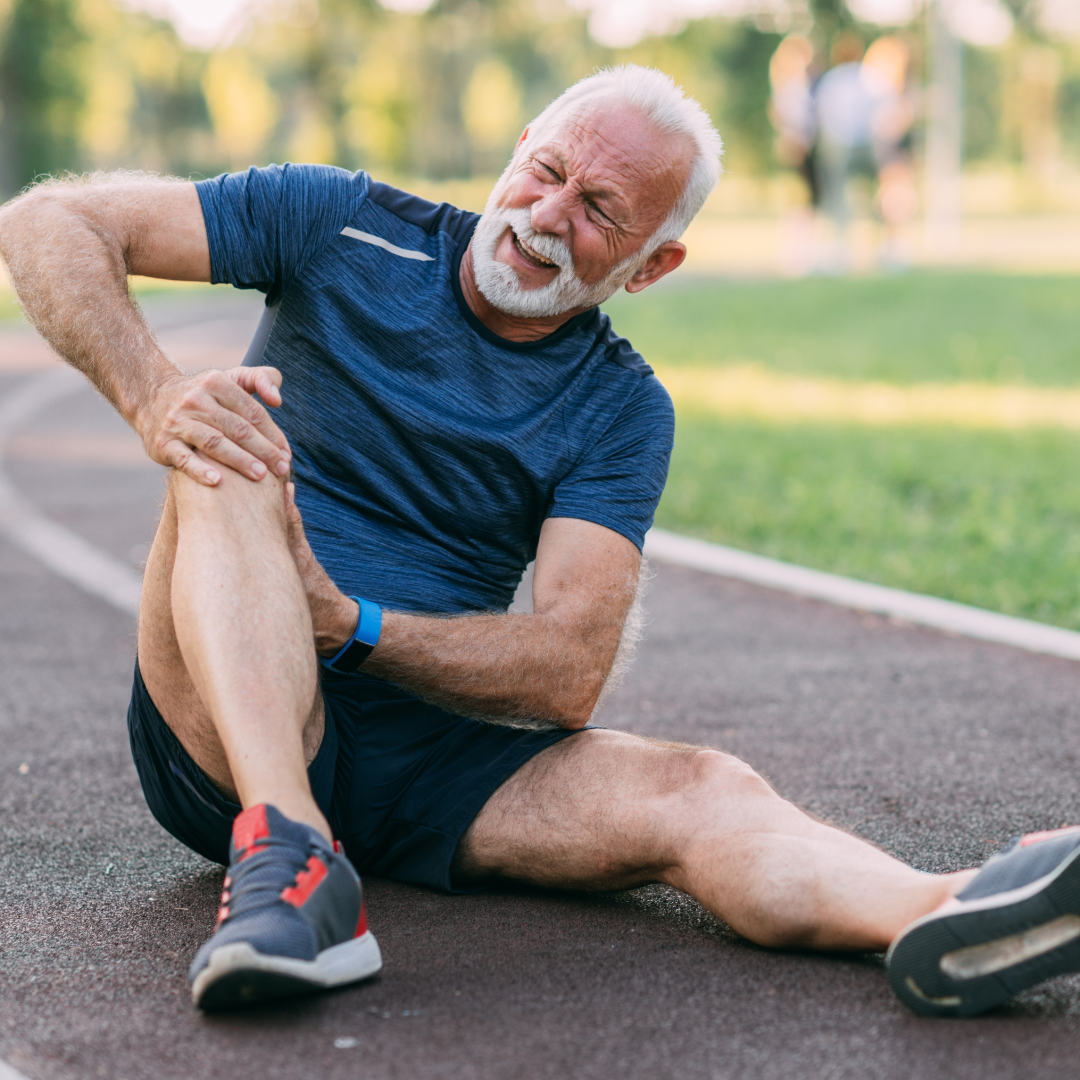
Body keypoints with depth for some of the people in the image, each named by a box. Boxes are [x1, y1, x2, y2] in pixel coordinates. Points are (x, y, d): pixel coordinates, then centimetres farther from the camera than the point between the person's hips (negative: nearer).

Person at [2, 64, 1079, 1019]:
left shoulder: (620, 410, 3)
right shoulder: (343, 227, 0)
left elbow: (568, 674, -8)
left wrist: (348, 623, -23)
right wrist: (157, 401, -24)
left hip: (428, 758, 2)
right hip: (228, 727, -1)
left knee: (694, 788, -24)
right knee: (233, 471, -30)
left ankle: (939, 914, -53)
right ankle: (290, 860, -49)